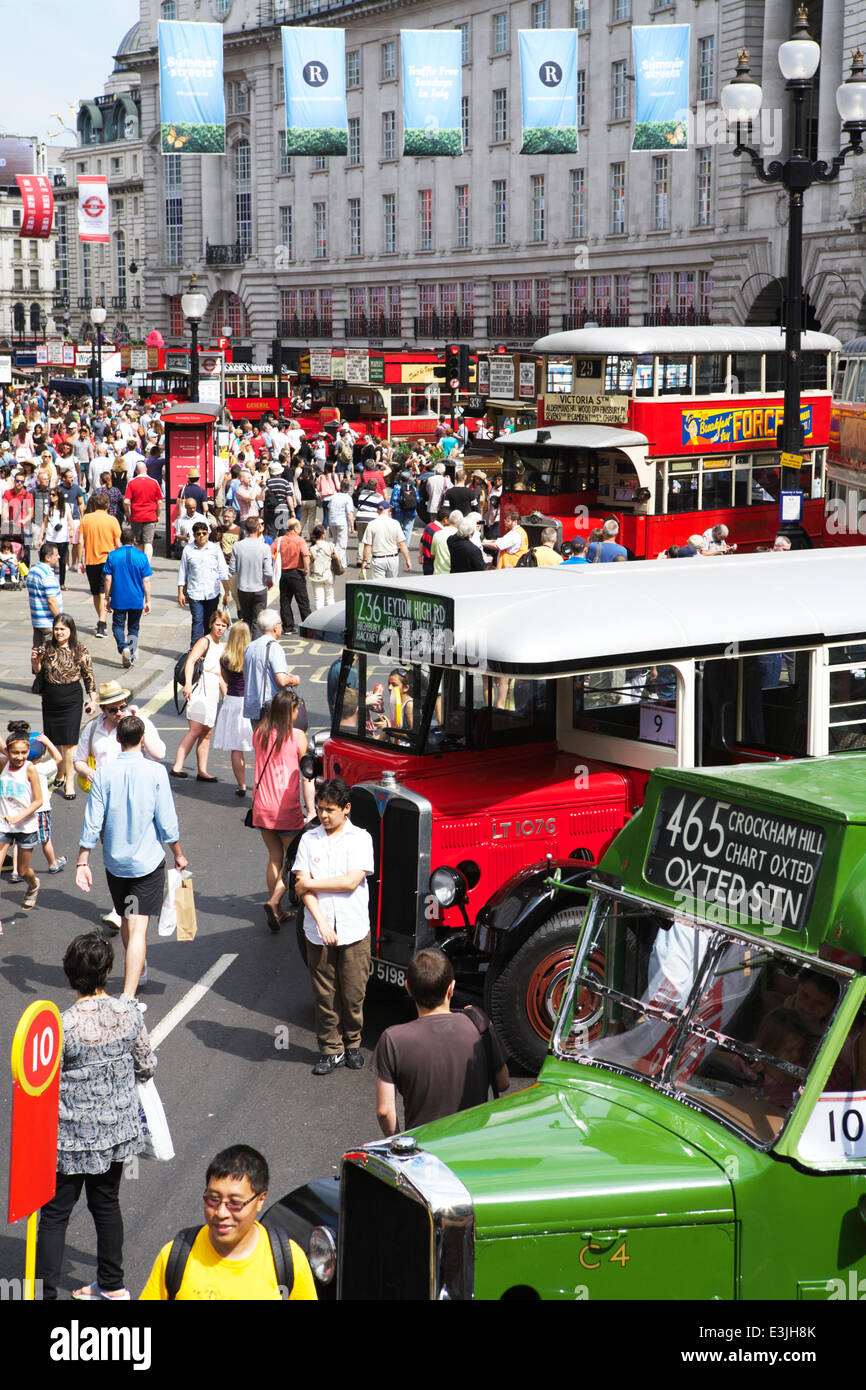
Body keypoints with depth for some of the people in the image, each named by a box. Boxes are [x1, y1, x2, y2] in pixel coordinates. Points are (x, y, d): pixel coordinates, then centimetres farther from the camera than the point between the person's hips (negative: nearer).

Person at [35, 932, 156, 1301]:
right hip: (118, 1129, 5)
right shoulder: (128, 1013, -10)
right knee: (107, 1203, 21)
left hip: (72, 1137, -5)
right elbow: (147, 1066, 2)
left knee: (54, 1213, 7)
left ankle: (44, 1293, 10)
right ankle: (112, 1285, 34)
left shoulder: (63, 1026, -23)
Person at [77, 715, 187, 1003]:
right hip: (148, 860, -3)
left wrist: (82, 862, 0)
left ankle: (137, 971, 44)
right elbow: (166, 820, -8)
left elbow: (92, 822, -6)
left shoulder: (103, 773, -6)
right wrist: (178, 853, 7)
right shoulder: (155, 772, -11)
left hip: (115, 861, 3)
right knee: (138, 926, -5)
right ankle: (128, 996, -14)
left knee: (126, 920, 22)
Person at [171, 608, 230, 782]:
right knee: (195, 730, -17)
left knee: (206, 733, 7)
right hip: (200, 689, -8)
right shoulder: (204, 641, -6)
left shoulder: (221, 646, 20)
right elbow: (190, 661, -20)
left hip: (213, 692, 8)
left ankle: (202, 771, 10)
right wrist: (188, 683, -33)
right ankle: (177, 766, -21)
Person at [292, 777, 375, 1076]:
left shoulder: (360, 838, -2)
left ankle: (352, 1045, 25)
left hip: (354, 931, -1)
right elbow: (302, 886, -4)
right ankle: (331, 1050, 19)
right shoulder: (309, 839, 2)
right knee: (325, 996, 6)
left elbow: (352, 881, -13)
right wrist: (321, 922, -15)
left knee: (353, 995, 6)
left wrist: (310, 883, -9)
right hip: (318, 932, 1)